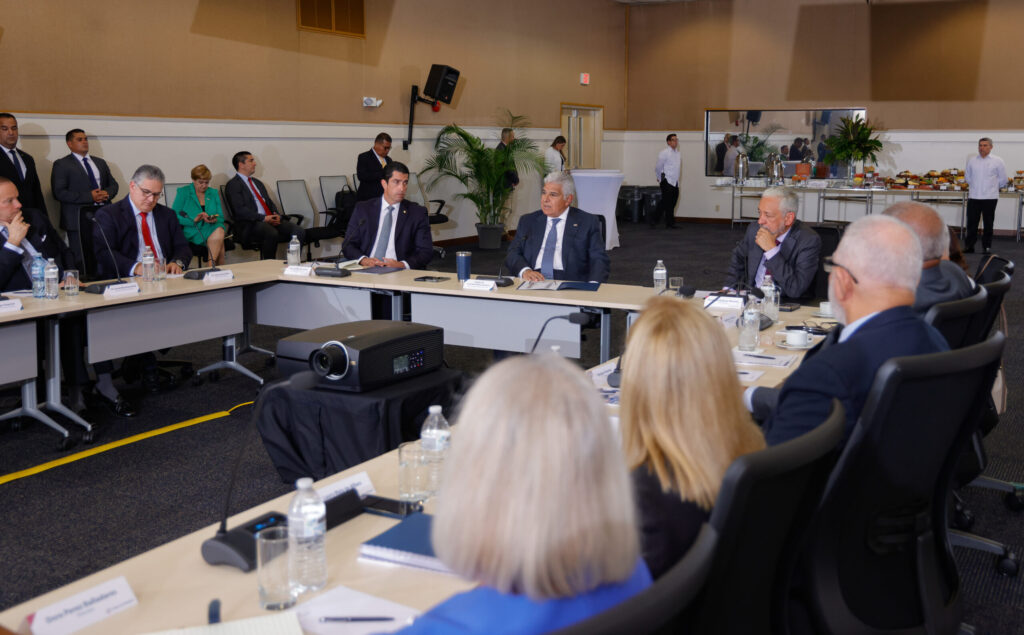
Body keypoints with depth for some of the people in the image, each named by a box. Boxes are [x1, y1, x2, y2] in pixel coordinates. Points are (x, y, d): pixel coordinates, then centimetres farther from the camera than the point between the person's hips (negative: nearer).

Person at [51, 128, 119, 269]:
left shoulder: (100, 162, 21)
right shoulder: (61, 165, 2)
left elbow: (113, 185, 21)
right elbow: (59, 193, -9)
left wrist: (107, 193, -4)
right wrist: (89, 196, -15)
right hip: (78, 221, -5)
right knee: (82, 263, -6)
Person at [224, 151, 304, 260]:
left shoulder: (257, 182, 26)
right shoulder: (233, 185, 1)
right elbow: (240, 210, -11)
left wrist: (276, 215, 0)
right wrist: (264, 218, -18)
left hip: (271, 220, 7)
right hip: (251, 224, -7)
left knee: (299, 232, -17)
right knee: (272, 233, -38)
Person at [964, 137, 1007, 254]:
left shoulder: (997, 162, 0)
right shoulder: (972, 161, 7)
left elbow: (1002, 180, 8)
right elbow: (968, 176, 22)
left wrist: (993, 187, 13)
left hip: (990, 197, -2)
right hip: (973, 197, 2)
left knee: (988, 223, 4)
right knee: (971, 223, 1)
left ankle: (987, 246, 12)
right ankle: (969, 246, 7)